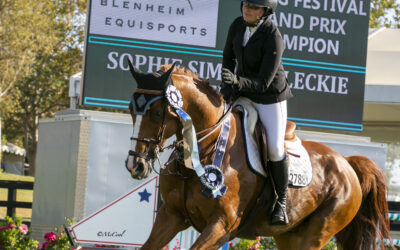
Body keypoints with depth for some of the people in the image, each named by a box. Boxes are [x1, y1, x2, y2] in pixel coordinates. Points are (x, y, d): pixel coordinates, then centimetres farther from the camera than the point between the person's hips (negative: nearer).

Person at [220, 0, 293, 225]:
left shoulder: (273, 38, -29)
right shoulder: (238, 25, -10)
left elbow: (264, 82, -28)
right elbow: (228, 58, 6)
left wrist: (237, 81, -44)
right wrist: (228, 86, -11)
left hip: (270, 96, -6)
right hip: (243, 91, 6)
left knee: (275, 149, -13)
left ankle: (281, 200, 7)